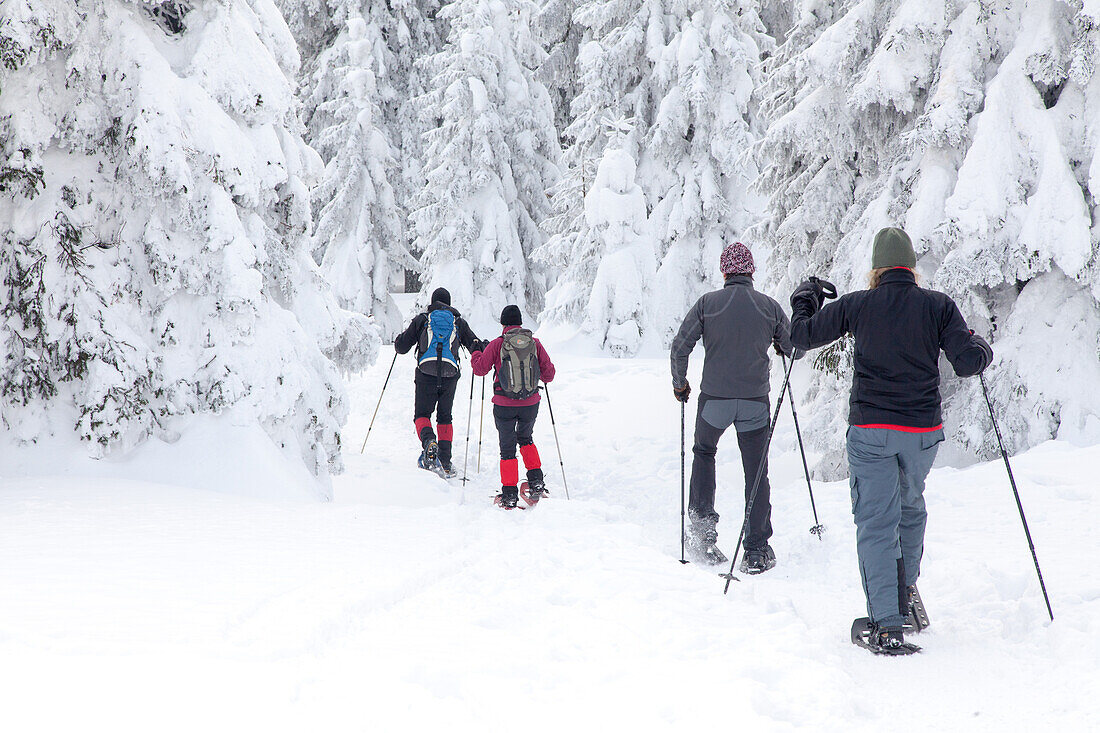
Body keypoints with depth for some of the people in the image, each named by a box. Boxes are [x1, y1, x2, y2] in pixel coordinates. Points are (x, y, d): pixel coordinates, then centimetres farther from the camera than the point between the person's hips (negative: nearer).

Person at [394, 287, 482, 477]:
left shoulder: (421, 320, 9)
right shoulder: (459, 322, 12)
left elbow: (401, 347, 8)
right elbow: (476, 347, 9)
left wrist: (399, 339, 31)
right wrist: (478, 345, 32)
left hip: (426, 374, -1)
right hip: (450, 374, 1)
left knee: (421, 414, 7)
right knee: (445, 417, 13)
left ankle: (428, 440, -25)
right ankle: (445, 461, 4)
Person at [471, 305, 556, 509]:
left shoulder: (497, 344, -7)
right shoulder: (535, 343, 0)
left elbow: (480, 369, 1)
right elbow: (548, 374, 3)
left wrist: (477, 351, 19)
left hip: (504, 405, -2)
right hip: (530, 404, 2)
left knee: (507, 448, 9)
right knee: (525, 438, 28)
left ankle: (509, 494, 6)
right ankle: (536, 480, 17)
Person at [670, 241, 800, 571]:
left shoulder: (707, 303, -4)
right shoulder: (770, 307, -1)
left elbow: (680, 346, -6)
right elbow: (795, 349, 8)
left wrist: (679, 383, 10)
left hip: (714, 399, 0)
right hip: (755, 401, 0)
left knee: (704, 452, 26)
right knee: (756, 473, 9)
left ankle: (703, 523, 15)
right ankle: (757, 550, 8)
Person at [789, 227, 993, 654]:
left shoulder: (857, 306, -2)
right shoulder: (938, 306, -1)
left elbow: (803, 335, 5)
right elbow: (968, 363, -5)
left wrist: (806, 297, 24)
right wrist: (982, 348, 18)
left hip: (870, 430, -2)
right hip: (923, 432, 2)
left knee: (876, 522, -1)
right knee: (911, 506, 26)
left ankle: (887, 624, -10)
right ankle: (906, 593, 37)